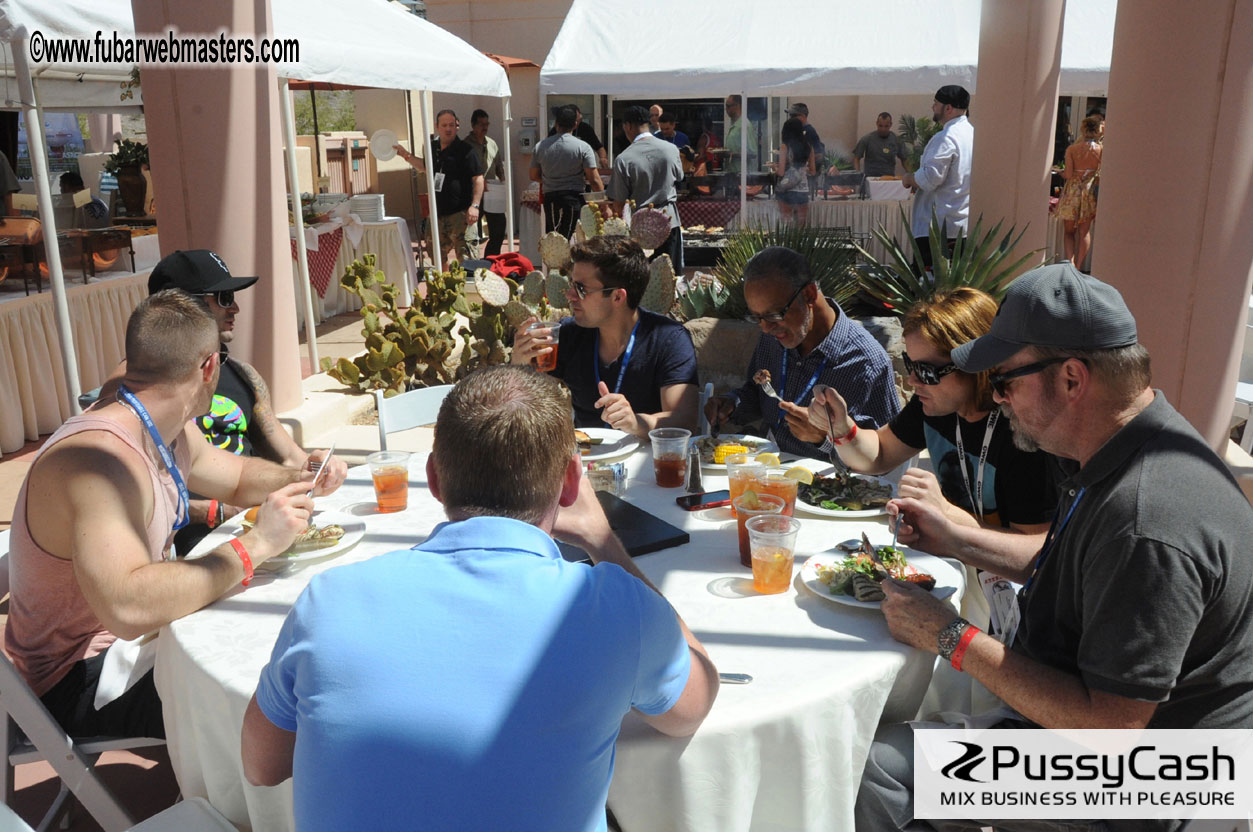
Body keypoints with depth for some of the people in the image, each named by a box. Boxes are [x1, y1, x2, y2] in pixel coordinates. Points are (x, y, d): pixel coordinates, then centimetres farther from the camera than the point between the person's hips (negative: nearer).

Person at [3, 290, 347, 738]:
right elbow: (127, 608, -44)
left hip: (139, 636, 10)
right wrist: (256, 544, -38)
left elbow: (239, 476, 19)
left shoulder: (170, 434, 0)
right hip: (80, 676, -10)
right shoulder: (102, 459, -31)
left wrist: (299, 480, -2)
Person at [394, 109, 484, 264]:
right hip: (438, 211, 8)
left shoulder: (466, 150, -9)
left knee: (465, 254, -11)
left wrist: (475, 206, -21)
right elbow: (424, 167, 32)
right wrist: (406, 155, 21)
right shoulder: (433, 148, 13)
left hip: (460, 212, -8)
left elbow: (478, 178, -13)